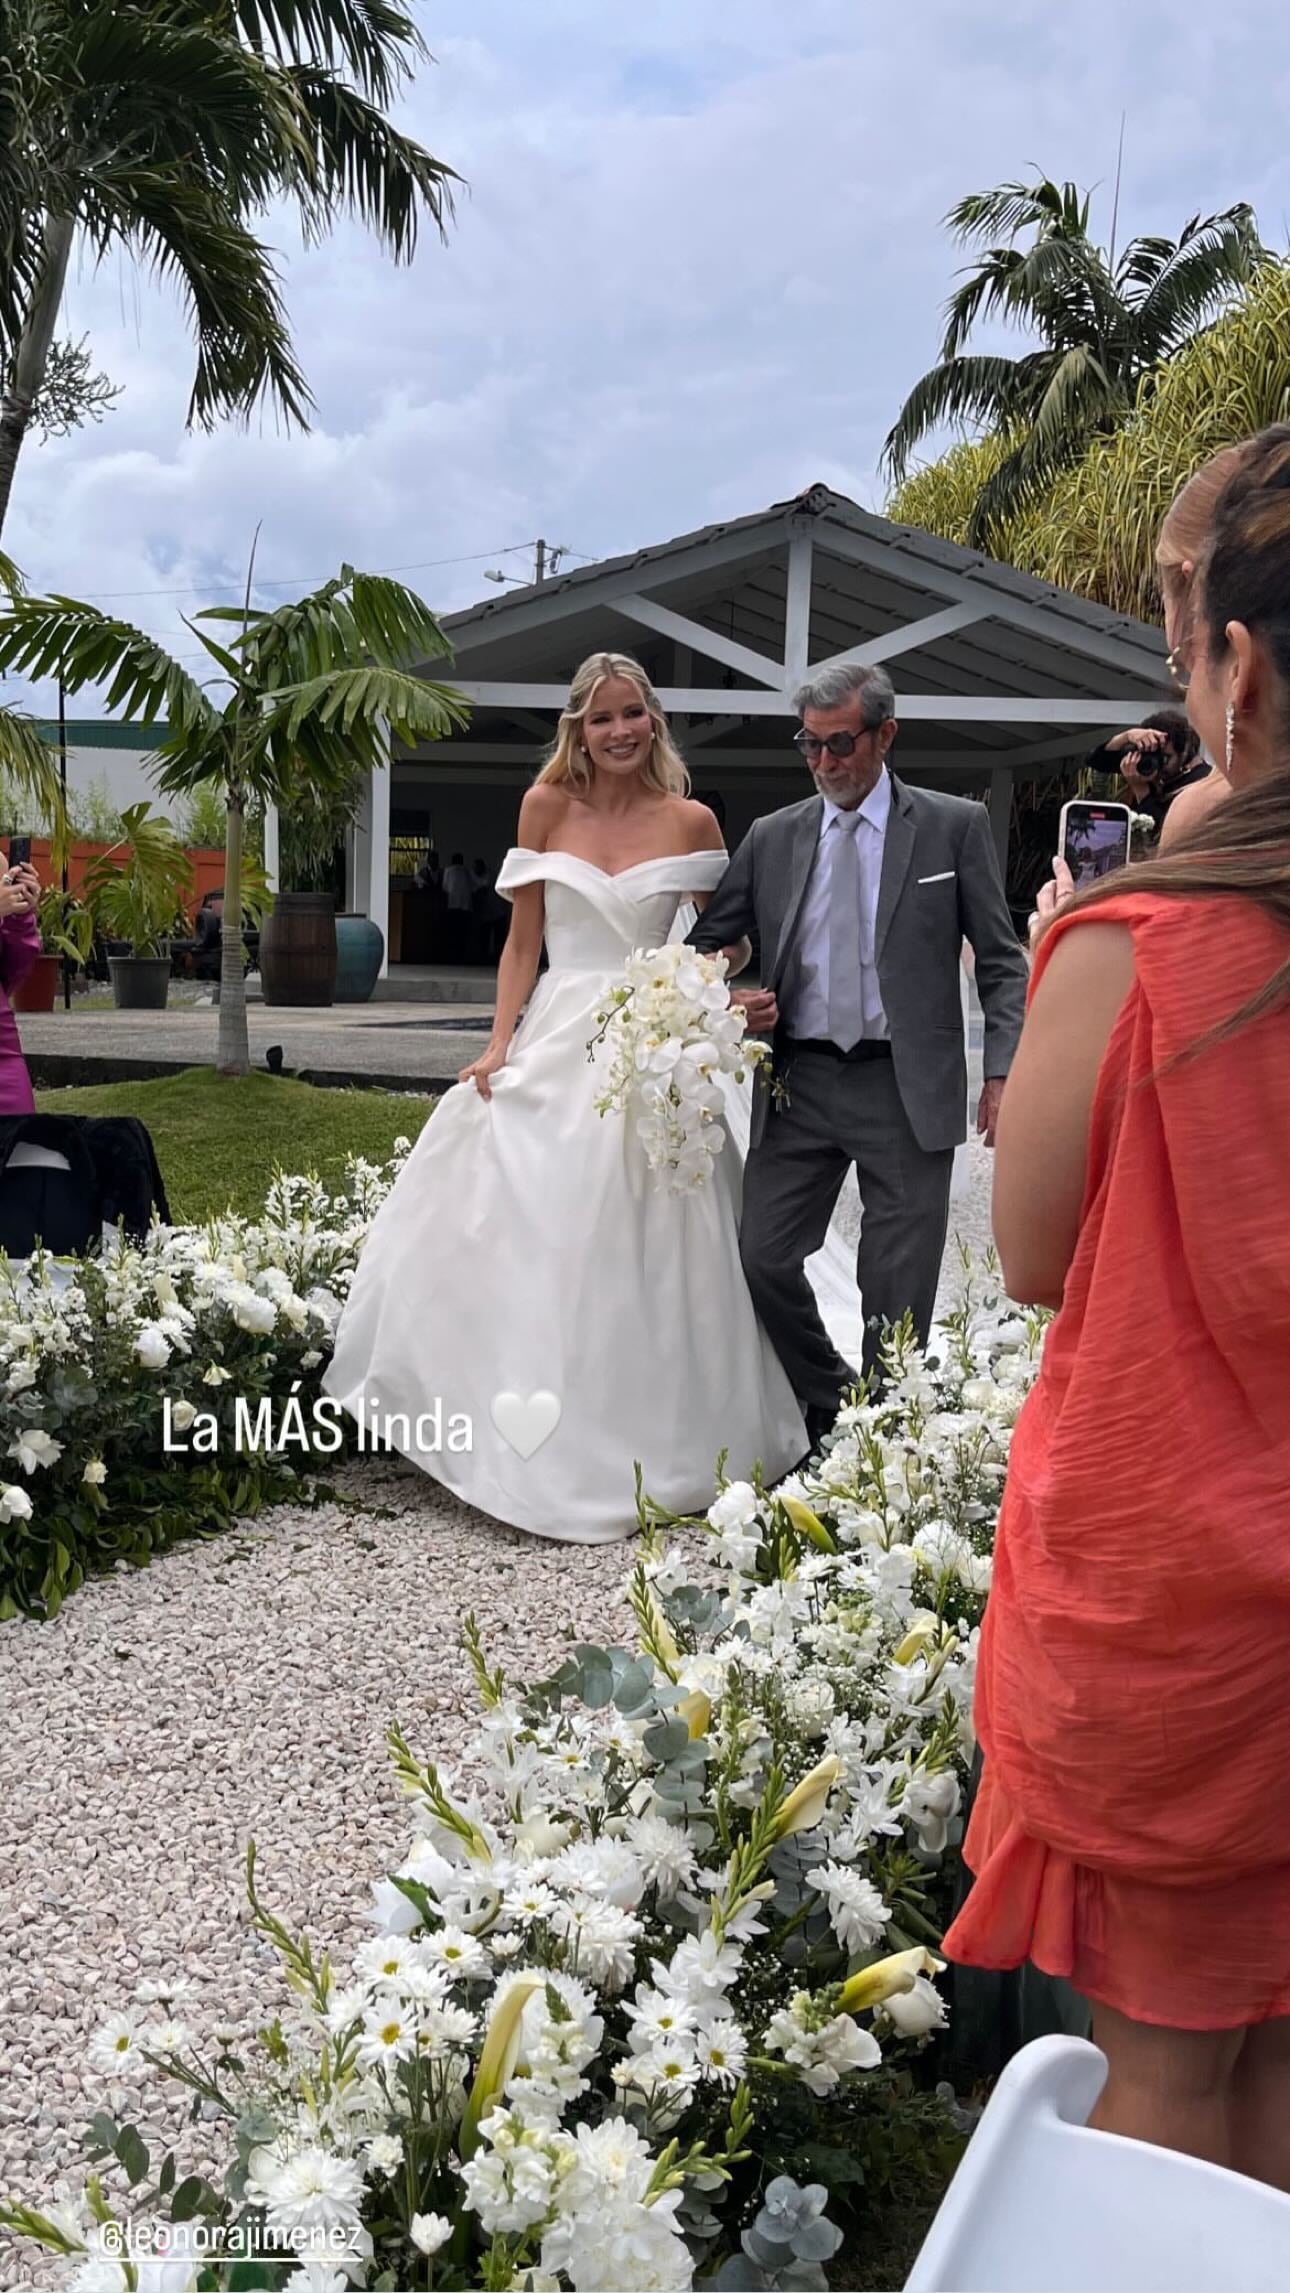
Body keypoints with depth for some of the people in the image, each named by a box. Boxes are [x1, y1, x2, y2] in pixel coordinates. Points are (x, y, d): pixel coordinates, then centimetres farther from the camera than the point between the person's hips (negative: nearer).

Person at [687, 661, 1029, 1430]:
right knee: (765, 1259, 2)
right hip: (800, 1083, 3)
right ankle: (831, 1405, 24)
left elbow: (1000, 960, 2)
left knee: (899, 1288, 3)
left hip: (907, 1085, -3)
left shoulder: (956, 825, 3)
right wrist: (732, 1001, -5)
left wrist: (1004, 1071, -8)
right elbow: (703, 946, 16)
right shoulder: (771, 837, 10)